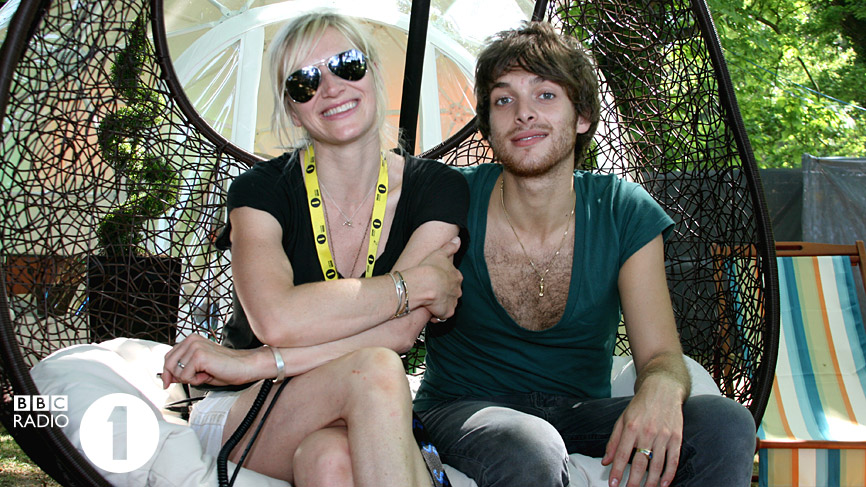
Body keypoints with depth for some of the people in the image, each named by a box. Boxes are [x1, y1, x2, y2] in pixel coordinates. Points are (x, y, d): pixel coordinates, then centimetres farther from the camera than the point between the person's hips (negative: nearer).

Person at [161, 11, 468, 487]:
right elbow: (276, 319, -26)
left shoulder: (436, 188, -3)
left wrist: (254, 363, -21)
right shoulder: (261, 189, -7)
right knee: (375, 370, -33)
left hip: (365, 423, 0)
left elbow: (402, 329, -17)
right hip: (242, 414, 0)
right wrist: (417, 284, -21)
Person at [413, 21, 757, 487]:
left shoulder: (624, 212, -6)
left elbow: (661, 355, -7)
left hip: (581, 410, 3)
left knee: (726, 424, -22)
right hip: (465, 409, -3)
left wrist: (662, 388, -32)